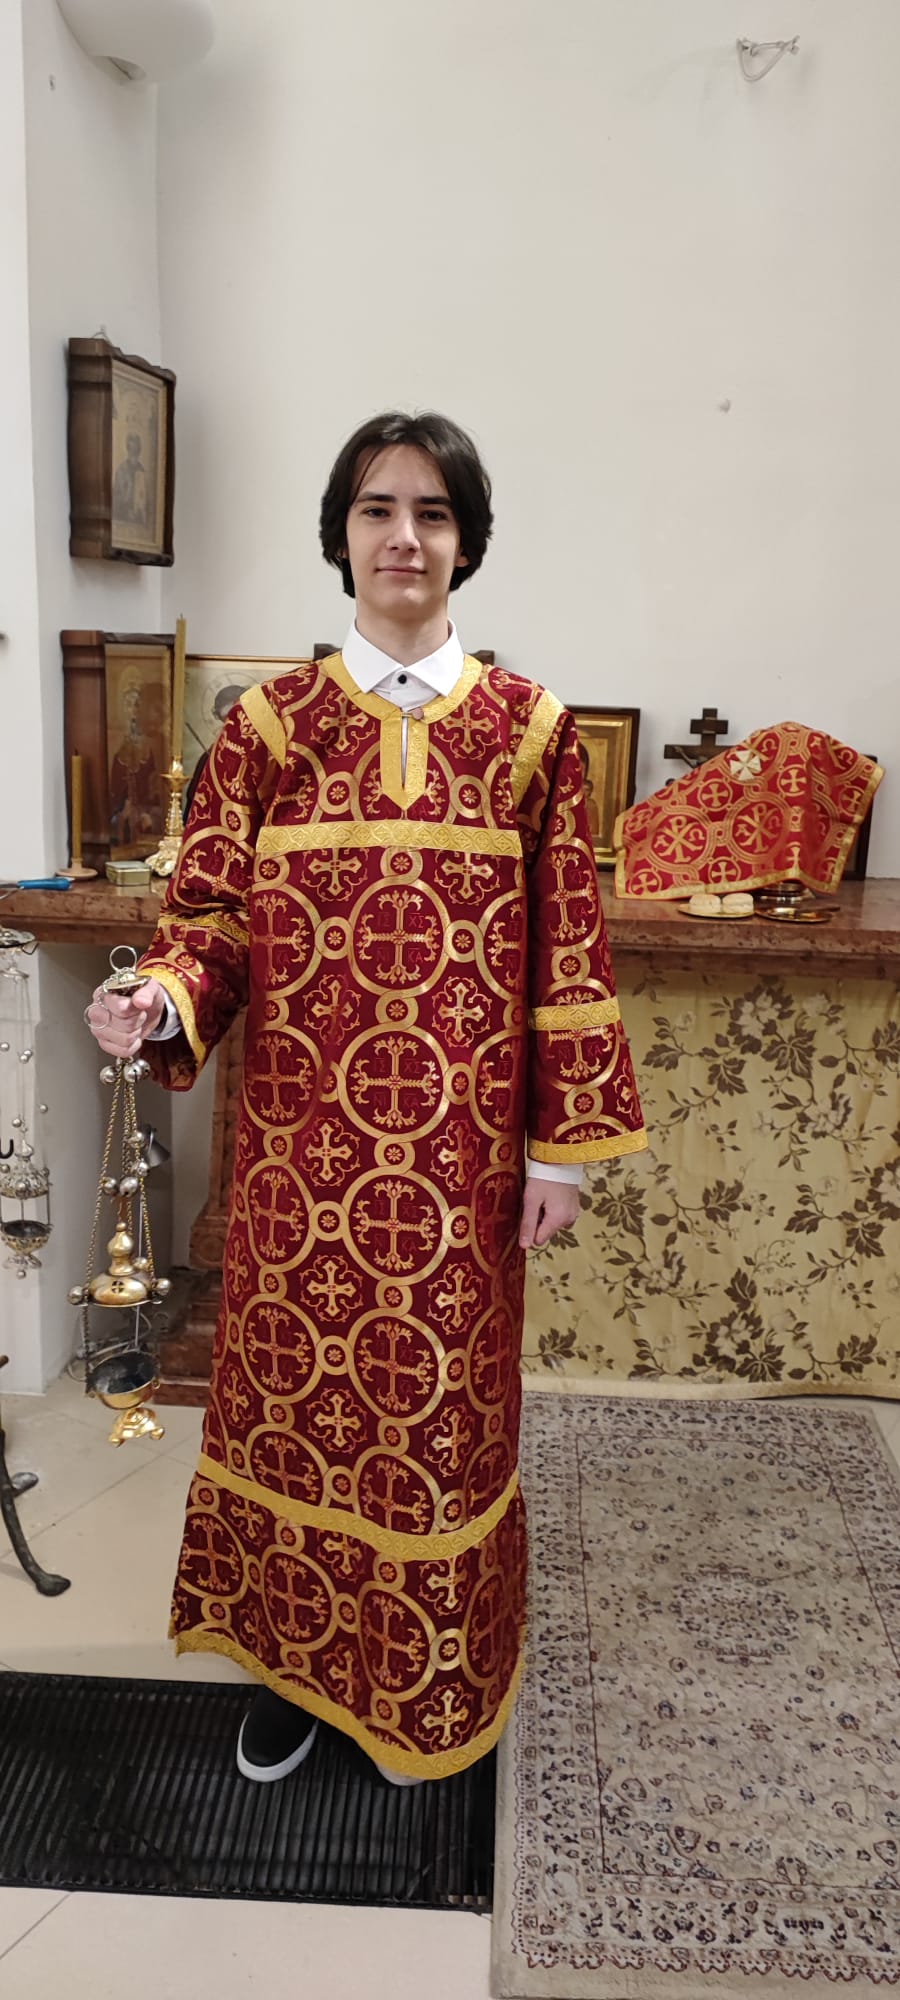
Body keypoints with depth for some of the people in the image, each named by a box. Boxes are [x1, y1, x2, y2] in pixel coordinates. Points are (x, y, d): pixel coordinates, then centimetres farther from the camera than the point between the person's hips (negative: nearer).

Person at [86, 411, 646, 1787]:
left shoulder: (527, 727, 0)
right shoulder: (271, 723, 2)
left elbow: (565, 948, 0)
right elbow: (217, 914, 1)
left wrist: (564, 1145, -2)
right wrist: (164, 999, -21)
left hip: (460, 1147, 0)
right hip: (303, 1146, 1)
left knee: (443, 1399, 13)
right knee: (293, 1389, 13)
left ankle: (426, 1689, 38)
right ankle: (293, 1664, 37)